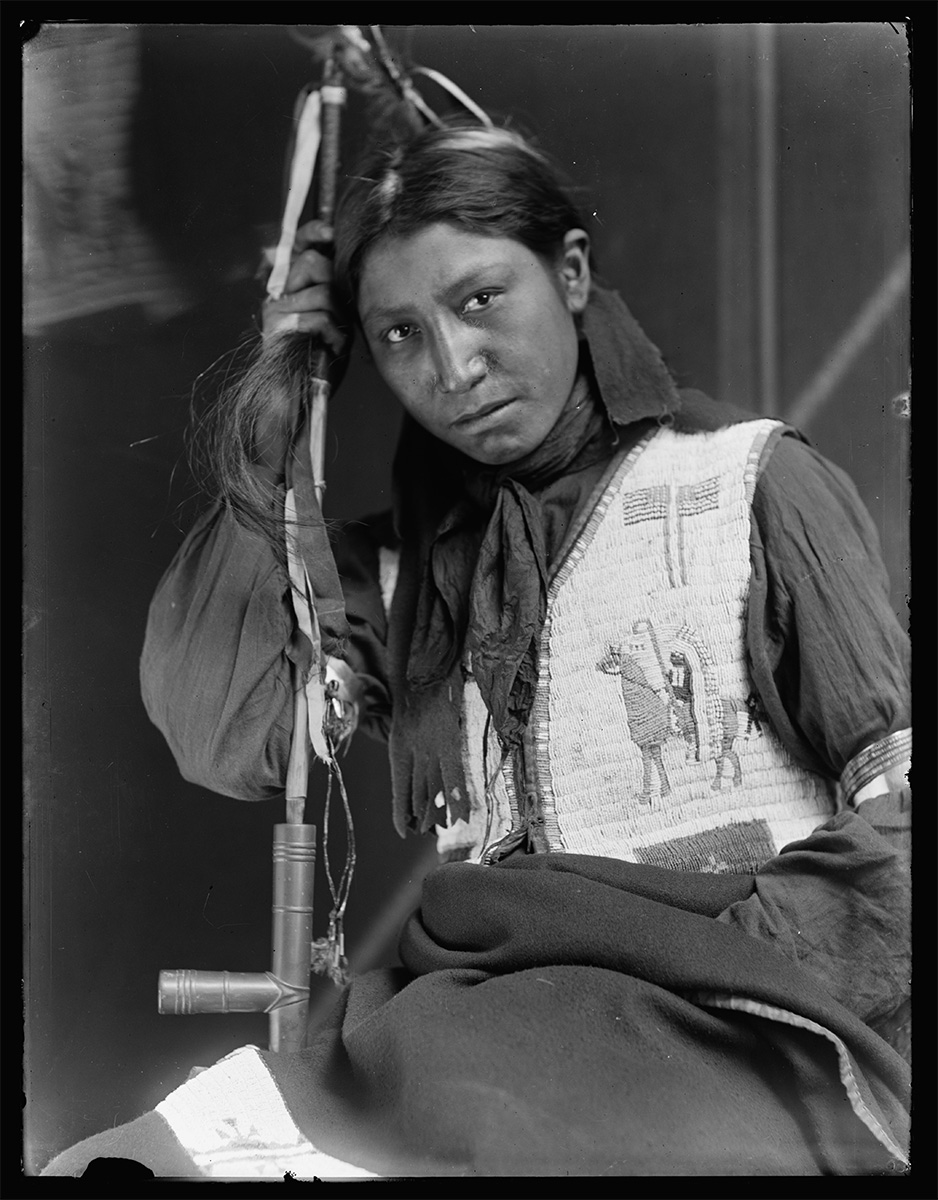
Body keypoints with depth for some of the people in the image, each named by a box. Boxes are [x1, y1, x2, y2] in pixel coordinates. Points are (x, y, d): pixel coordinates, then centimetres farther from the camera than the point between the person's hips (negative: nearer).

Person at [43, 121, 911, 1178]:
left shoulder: (750, 478, 7)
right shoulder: (408, 559, 18)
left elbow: (898, 782, 2)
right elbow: (216, 739, 5)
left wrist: (745, 969, -13)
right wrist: (266, 449, 5)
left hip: (722, 1015, -3)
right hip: (472, 1007, 4)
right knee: (123, 1161, -22)